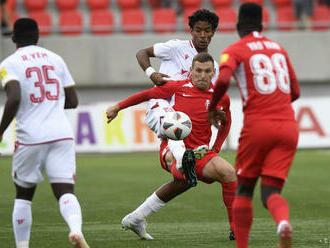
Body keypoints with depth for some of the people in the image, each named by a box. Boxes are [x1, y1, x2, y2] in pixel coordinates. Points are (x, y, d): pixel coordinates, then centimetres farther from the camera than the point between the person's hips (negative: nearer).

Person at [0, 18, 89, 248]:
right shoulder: (55, 59, 13)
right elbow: (72, 101, 13)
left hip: (30, 136, -2)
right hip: (62, 134, 2)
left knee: (23, 196, 15)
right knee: (65, 192, -4)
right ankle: (76, 229, -32)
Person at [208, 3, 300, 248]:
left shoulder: (234, 51, 4)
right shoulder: (279, 49, 20)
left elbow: (223, 80, -16)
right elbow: (295, 92, 24)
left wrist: (212, 108, 0)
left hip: (257, 126, -3)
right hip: (287, 126, 3)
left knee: (244, 190, 14)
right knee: (271, 192, -1)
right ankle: (283, 221, -34)